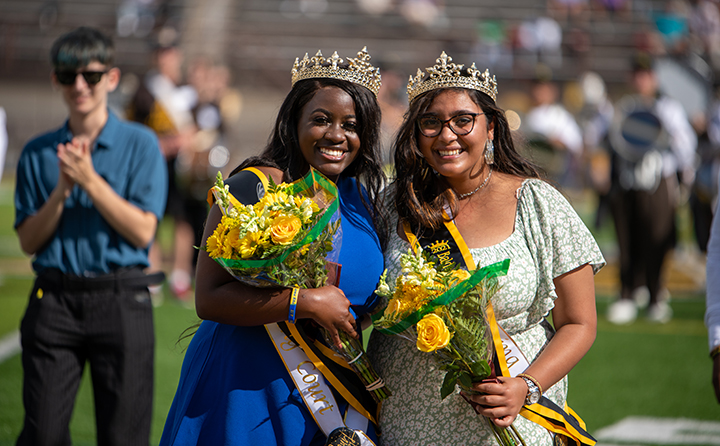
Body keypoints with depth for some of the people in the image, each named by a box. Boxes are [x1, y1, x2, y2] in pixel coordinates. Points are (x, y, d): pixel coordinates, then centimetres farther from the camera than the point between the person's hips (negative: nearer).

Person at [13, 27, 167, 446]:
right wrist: (61, 191, -10)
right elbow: (28, 241, 6)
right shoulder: (38, 153, 9)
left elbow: (142, 231, -7)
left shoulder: (140, 144, 2)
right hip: (54, 300, 2)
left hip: (120, 301, -2)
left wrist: (90, 181, -13)